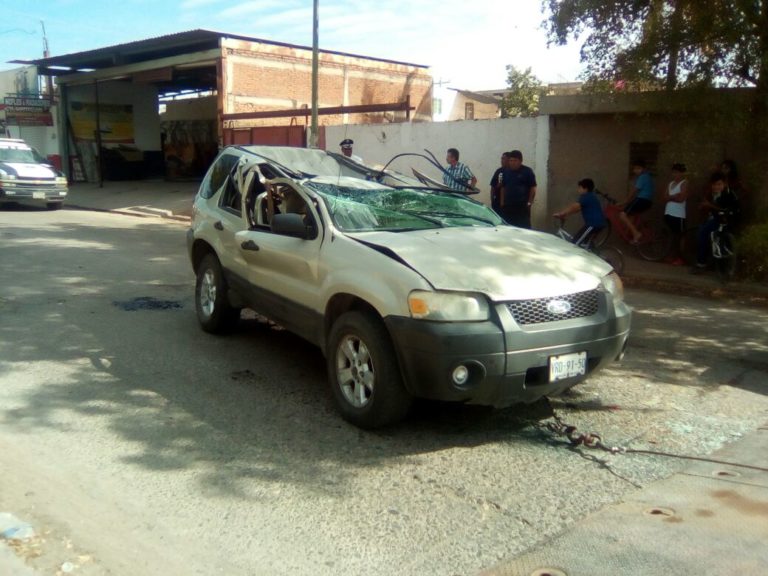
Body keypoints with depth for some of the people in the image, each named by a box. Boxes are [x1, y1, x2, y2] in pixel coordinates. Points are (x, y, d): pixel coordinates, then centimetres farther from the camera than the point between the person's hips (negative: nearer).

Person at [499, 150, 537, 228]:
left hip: (522, 206, -5)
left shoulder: (527, 171, -1)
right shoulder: (506, 172, 14)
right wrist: (502, 202, 10)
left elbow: (533, 188, -2)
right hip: (507, 206, 5)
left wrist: (529, 202, -8)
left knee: (523, 227, -6)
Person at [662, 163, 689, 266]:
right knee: (674, 235, 14)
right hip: (669, 213, 6)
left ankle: (680, 258, 5)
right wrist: (674, 196, -8)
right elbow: (665, 198, 7)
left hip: (679, 214, -6)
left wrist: (670, 197, -3)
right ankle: (674, 256, 21)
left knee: (679, 236, -1)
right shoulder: (670, 183, 15)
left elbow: (681, 198, -15)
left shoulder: (684, 183, -4)